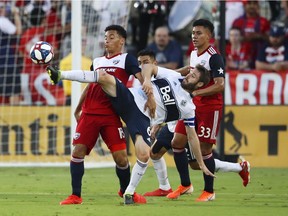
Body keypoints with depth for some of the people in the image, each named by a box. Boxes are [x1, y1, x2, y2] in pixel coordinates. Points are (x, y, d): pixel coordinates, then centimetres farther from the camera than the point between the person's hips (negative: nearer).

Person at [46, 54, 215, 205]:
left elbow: (192, 136, 10)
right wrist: (147, 80, -17)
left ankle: (129, 193, 0)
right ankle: (60, 75, -19)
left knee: (144, 155, -24)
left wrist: (201, 164, 8)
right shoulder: (174, 76, 9)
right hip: (130, 98, 1)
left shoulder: (188, 107, 6)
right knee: (104, 76, -24)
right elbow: (149, 67, 6)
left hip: (142, 118, -1)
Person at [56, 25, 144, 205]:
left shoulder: (126, 59, 3)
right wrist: (78, 110, 27)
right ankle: (76, 196, 0)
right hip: (89, 114, 4)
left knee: (120, 156, -8)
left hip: (111, 116, -4)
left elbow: (140, 77, -12)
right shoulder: (97, 62, 18)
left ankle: (126, 191, 18)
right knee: (78, 151, -6)